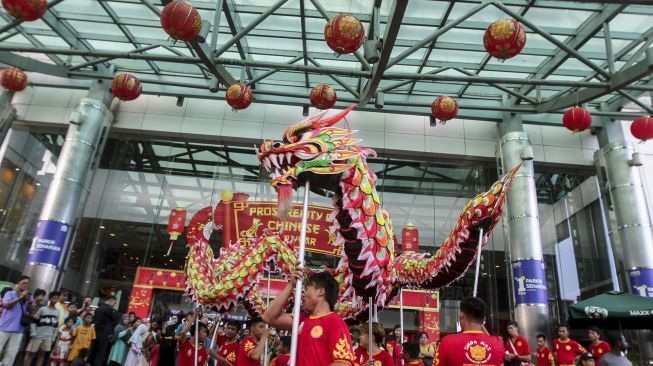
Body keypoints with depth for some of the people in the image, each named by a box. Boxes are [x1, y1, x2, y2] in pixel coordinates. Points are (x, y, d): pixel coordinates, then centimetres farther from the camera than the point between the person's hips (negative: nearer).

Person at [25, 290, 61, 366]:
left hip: (48, 337, 4)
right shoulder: (42, 309, -5)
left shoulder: (57, 312, 8)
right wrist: (33, 333, -13)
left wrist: (53, 338, 10)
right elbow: (33, 321, -4)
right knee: (30, 353, 1)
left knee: (42, 354, 7)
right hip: (37, 336, -4)